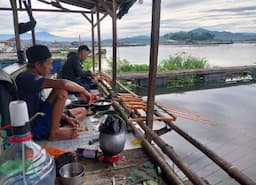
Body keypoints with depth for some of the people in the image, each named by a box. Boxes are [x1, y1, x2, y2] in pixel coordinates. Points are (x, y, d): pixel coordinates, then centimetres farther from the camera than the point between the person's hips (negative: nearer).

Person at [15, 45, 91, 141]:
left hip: (40, 121, 10)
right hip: (34, 128, -10)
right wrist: (82, 90, -14)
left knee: (82, 111, 14)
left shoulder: (32, 78, 13)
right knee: (61, 91, -24)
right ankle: (54, 133, -14)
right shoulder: (26, 77, -18)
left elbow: (45, 106, 15)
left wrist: (66, 118, 3)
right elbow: (63, 83, -32)